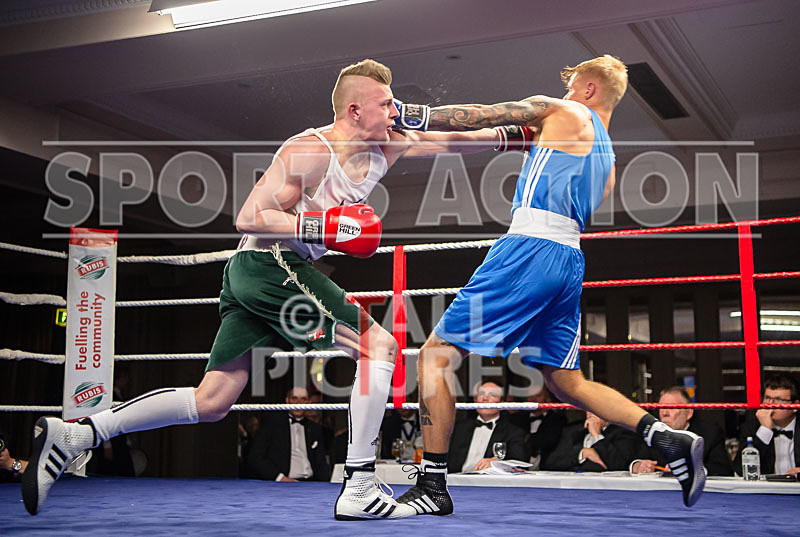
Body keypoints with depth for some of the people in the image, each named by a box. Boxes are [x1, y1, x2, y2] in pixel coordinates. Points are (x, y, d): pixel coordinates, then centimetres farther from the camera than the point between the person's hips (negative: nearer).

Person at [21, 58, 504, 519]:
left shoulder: (386, 147, 12)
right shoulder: (311, 150, -13)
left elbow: (449, 142, 23)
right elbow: (249, 218, -17)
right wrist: (324, 227, -24)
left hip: (253, 275, 9)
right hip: (270, 263, -9)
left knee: (211, 403, 7)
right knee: (380, 346, -10)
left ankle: (73, 435, 9)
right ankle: (359, 490, -9)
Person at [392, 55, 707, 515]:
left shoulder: (562, 113, 7)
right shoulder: (609, 160, 27)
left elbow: (478, 116, 4)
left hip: (531, 248, -8)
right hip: (571, 259, 8)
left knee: (436, 355, -3)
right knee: (567, 383, 16)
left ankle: (432, 486, -3)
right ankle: (670, 439, 3)